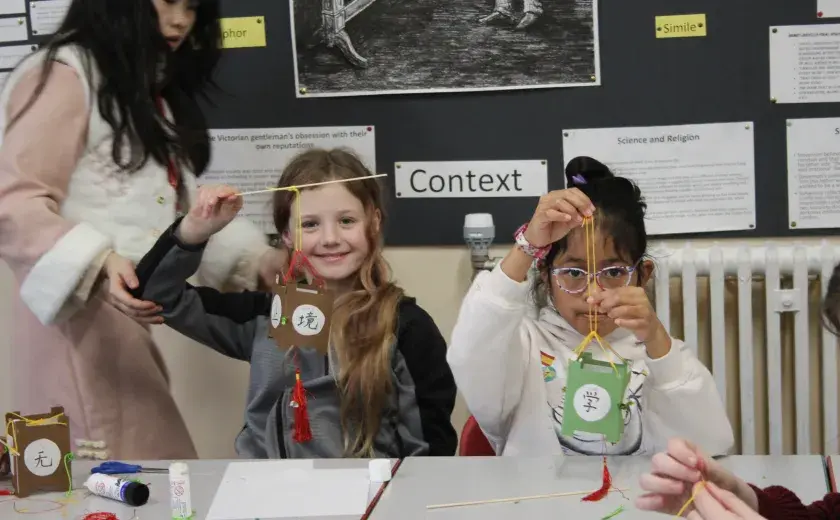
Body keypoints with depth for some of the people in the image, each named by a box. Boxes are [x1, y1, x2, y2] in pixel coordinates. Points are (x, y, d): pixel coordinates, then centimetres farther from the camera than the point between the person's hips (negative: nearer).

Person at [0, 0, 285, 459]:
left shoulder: (156, 91, 23)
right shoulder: (63, 75, -8)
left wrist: (257, 261, 9)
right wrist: (98, 264, -32)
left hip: (130, 321, 9)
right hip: (78, 314, -9)